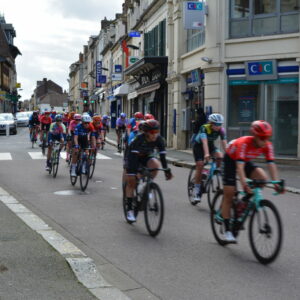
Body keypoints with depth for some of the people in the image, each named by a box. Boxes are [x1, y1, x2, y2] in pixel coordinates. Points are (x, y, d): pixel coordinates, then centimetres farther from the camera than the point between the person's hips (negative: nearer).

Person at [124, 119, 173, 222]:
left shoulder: (159, 140, -23)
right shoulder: (139, 139, -33)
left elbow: (162, 156, -19)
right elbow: (133, 156, -36)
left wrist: (167, 170, -23)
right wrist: (134, 172, -42)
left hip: (147, 156, 3)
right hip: (134, 157, -3)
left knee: (155, 164, -31)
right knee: (131, 182, -8)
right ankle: (129, 210, 1)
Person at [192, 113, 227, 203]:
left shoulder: (221, 130, -20)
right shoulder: (204, 128, -31)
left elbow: (224, 143, -27)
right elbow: (204, 142, -43)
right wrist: (206, 154, -56)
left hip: (210, 144, 4)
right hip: (199, 145, -4)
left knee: (220, 156, -25)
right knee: (200, 165, -15)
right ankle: (197, 190, -6)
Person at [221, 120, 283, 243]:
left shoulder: (267, 146, -21)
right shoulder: (244, 143, -36)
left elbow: (271, 165, -25)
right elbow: (239, 166, -44)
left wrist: (276, 183, -37)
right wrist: (244, 184, -55)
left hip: (246, 161, 5)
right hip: (231, 160, -5)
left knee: (262, 177, -24)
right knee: (229, 194, -8)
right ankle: (227, 230, -2)